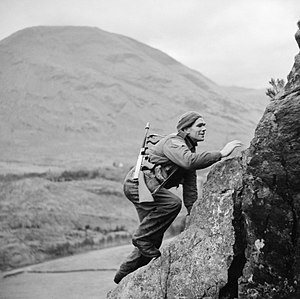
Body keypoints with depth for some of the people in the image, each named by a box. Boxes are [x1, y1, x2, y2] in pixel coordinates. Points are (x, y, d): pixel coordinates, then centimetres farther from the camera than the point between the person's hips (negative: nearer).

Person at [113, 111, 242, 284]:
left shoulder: (190, 149, 14)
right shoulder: (173, 143, -16)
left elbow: (190, 186, 14)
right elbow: (189, 161, -38)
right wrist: (221, 154, -36)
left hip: (148, 185, 10)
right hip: (138, 182, -10)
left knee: (156, 236, 6)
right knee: (172, 202, -31)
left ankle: (124, 275, 17)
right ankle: (142, 237, -16)